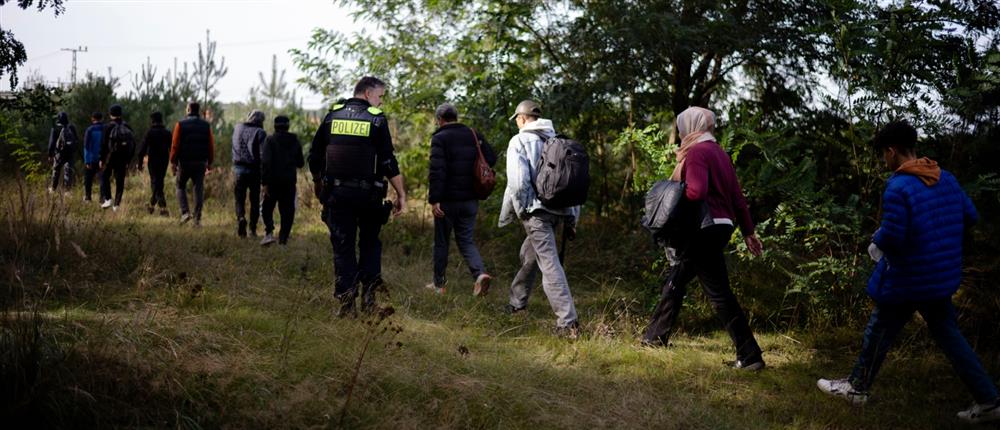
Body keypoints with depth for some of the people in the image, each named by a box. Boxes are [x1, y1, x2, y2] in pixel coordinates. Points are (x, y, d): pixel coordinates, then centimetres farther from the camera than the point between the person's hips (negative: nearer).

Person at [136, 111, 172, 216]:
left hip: (153, 161, -4)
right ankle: (151, 205, 28)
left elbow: (143, 149, -10)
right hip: (164, 161, 4)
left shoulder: (150, 133, -8)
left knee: (156, 184, -1)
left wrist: (140, 163, -3)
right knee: (159, 183, 17)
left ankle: (163, 208, -10)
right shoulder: (167, 133, 4)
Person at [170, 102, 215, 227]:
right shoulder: (206, 126, 4)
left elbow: (175, 145, -6)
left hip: (184, 162, -2)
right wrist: (210, 163, 11)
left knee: (181, 186, 15)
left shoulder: (180, 124, -3)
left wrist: (173, 162, -1)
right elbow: (211, 146, 4)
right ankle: (197, 219, 3)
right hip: (201, 163, 2)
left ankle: (185, 212, -1)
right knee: (199, 190, 6)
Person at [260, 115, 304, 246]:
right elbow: (300, 163, 11)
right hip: (290, 181, 3)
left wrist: (264, 183, -14)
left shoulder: (270, 140, -7)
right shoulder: (295, 141, 5)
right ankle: (283, 237, 8)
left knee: (267, 207, 10)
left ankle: (269, 233, -9)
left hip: (273, 181, -3)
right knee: (287, 210, 10)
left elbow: (265, 162, -15)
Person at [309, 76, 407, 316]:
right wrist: (401, 195, -3)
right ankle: (368, 294, 7)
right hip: (368, 194, -2)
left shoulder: (332, 116, 6)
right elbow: (389, 163, -9)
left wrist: (318, 185, 23)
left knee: (342, 247, 6)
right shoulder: (377, 120, -5)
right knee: (370, 243, 15)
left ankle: (346, 301, 1)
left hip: (336, 193, 2)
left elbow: (314, 157, 9)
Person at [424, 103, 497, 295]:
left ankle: (439, 284, 19)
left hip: (447, 200, -4)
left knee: (441, 242, 11)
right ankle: (480, 273, -11)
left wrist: (434, 199, -20)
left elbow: (437, 170, -19)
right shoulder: (474, 135, 5)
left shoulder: (439, 138, -11)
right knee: (466, 240, 12)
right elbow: (491, 159, 6)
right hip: (470, 200, 4)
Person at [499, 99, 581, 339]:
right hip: (560, 209, 7)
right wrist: (572, 220, 19)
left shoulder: (520, 141, -5)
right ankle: (517, 303, 40)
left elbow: (518, 182, -14)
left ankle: (568, 323, -16)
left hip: (536, 210, -7)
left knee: (550, 264, -10)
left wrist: (508, 214, 0)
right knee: (528, 254, 25)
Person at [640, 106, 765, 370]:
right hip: (720, 226, 10)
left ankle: (750, 356, -7)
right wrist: (748, 232, 18)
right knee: (676, 281, 20)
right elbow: (737, 197, 16)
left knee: (720, 294, -7)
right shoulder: (718, 152, 16)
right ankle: (656, 336, 32)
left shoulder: (696, 152, -11)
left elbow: (696, 191, -26)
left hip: (705, 230, -10)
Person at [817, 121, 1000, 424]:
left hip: (907, 277, -7)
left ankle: (857, 388, 25)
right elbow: (970, 217, 11)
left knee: (879, 332, 11)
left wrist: (876, 242, -3)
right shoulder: (947, 179, 4)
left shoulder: (898, 187, -21)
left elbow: (891, 236, -25)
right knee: (947, 335, 15)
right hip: (941, 276, 7)